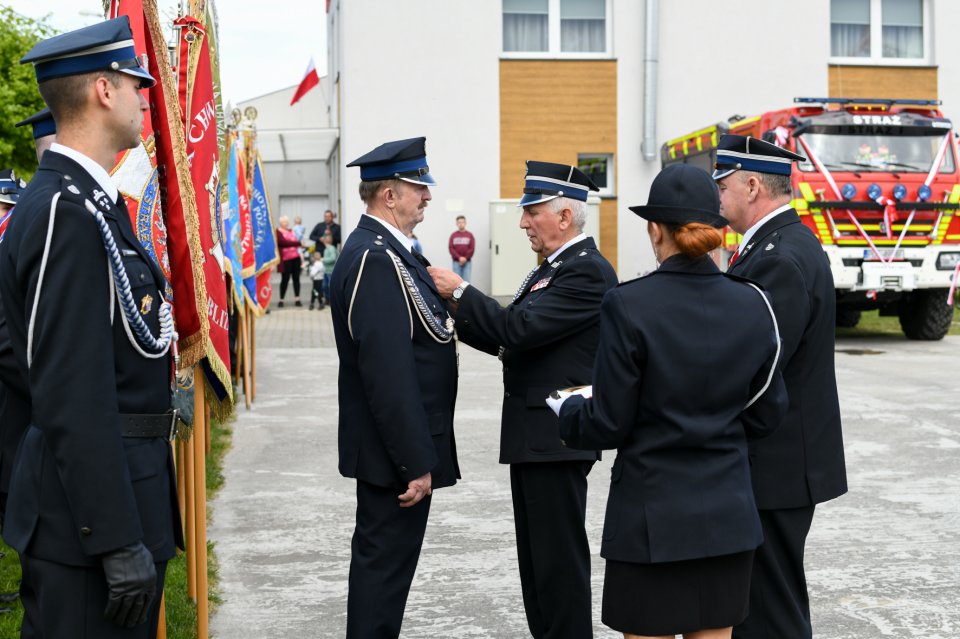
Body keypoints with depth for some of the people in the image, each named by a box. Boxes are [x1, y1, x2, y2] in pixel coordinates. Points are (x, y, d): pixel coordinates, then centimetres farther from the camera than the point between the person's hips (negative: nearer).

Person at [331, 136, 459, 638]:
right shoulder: (378, 259, -22)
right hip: (395, 450, -11)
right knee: (385, 561, -1)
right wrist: (415, 463, -24)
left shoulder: (381, 250, 12)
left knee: (382, 557, 19)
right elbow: (388, 372, -26)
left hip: (395, 446, 11)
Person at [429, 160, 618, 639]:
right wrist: (455, 312, 4)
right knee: (536, 557, 17)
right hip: (534, 435, 10)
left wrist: (460, 291, -15)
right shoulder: (552, 268, 16)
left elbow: (521, 328, -24)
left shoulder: (588, 271, -16)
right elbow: (507, 340, 15)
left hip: (555, 437, -10)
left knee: (559, 558, -2)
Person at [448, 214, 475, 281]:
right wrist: (459, 258, -11)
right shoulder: (453, 235, 6)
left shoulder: (470, 235, 6)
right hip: (456, 262, 0)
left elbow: (472, 248, 0)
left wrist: (465, 258, -11)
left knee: (466, 280, -3)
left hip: (467, 262, 0)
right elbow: (451, 248, -1)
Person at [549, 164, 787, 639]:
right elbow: (764, 416, 6)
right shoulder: (752, 306, -2)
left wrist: (566, 409, 10)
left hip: (652, 517, -4)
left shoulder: (629, 306, -14)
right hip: (728, 514, 4)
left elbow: (609, 424, -11)